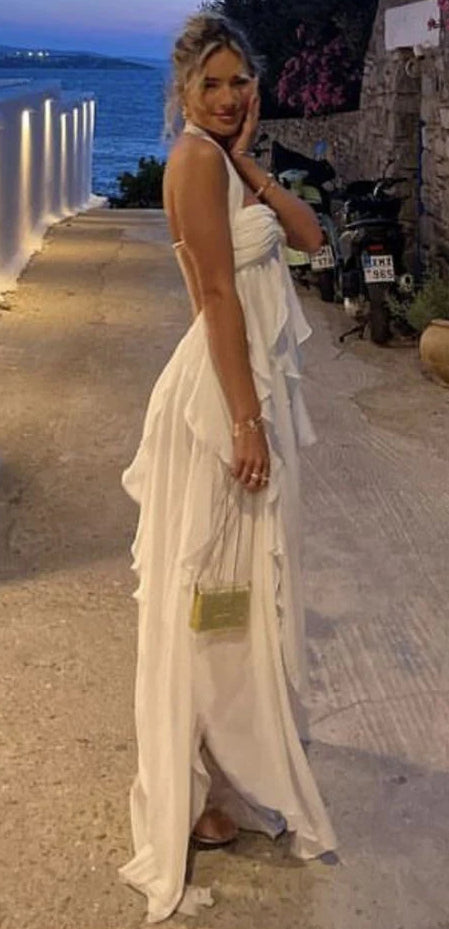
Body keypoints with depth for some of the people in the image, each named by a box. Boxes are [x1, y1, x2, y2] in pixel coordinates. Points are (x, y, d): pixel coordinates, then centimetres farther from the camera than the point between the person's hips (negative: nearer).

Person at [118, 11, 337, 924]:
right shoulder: (196, 158, -14)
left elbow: (309, 233, 7)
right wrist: (247, 421, -22)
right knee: (213, 586, 0)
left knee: (245, 583, 19)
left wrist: (251, 163, -2)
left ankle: (233, 762, 36)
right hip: (224, 395, -10)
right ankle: (201, 791, 15)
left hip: (253, 385, 10)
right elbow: (219, 298, -20)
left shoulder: (227, 162, 14)